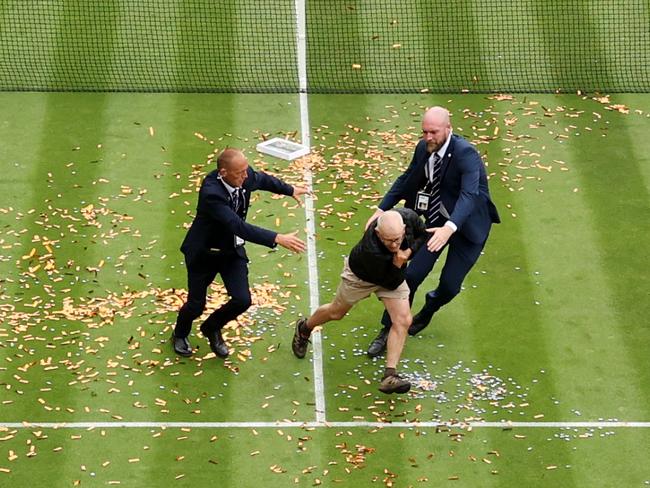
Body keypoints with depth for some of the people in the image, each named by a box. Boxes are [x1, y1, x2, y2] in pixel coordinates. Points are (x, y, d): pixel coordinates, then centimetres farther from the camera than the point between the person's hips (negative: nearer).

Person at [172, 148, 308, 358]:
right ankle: (180, 335, 43)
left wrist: (290, 189, 25)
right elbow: (238, 226, -44)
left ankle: (212, 328, 29)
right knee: (196, 304, 8)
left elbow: (263, 180, 9)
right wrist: (278, 239, -49)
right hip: (204, 253, -6)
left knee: (242, 300, -3)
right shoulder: (210, 193, -38)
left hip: (232, 250, 6)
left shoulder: (246, 176, -17)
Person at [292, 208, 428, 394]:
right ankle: (304, 328, 51)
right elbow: (390, 284, -31)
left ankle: (389, 376, -9)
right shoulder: (370, 250, -46)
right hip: (361, 275, -4)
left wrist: (409, 251, -25)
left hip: (393, 272, 4)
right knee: (336, 312, 19)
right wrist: (398, 265, -48)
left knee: (403, 321, -12)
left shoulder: (410, 217, -34)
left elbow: (423, 235, -8)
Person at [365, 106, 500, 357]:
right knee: (412, 274, -3)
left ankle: (429, 309, 32)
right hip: (437, 219, 5)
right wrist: (381, 209, -1)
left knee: (450, 285, -4)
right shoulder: (423, 148, -9)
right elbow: (406, 180, 8)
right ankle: (388, 332, 10)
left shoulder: (465, 154, -29)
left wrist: (449, 228, -56)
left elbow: (469, 194, -42)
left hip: (468, 223, -5)